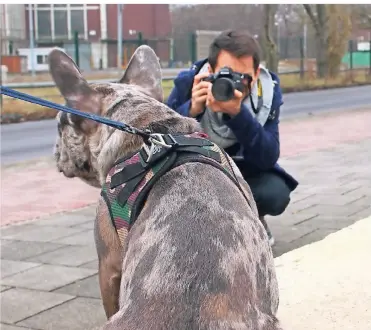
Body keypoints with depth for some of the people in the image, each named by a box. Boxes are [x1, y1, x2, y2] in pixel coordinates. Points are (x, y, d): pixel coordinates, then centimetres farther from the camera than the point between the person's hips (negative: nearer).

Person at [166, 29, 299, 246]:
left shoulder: (268, 89, -21)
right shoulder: (188, 82, -23)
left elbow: (268, 158, -29)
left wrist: (238, 114, -44)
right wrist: (191, 110, -43)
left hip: (242, 168, 0)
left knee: (275, 194, -29)